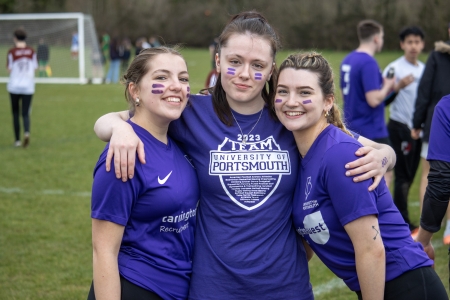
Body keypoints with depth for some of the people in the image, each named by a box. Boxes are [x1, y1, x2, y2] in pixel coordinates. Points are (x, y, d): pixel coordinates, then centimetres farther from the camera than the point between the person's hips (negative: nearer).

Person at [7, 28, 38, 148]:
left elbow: (10, 69, -7)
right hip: (28, 87, 2)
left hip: (14, 87, -1)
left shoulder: (12, 52, -7)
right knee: (26, 114, 3)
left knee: (15, 114, 12)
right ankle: (27, 132, -25)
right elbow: (35, 68, 4)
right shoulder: (32, 51, 2)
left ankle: (17, 140, 12)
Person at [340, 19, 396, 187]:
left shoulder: (347, 61, 9)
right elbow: (374, 100, -23)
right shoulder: (369, 63, -18)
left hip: (352, 128, 8)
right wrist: (387, 87, -5)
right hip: (372, 131, -8)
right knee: (385, 175, 2)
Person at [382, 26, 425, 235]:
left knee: (410, 175, 9)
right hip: (400, 127, -6)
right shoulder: (394, 68, -8)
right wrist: (398, 86, -26)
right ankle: (404, 224, -1)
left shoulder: (424, 69, 12)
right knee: (403, 176, -4)